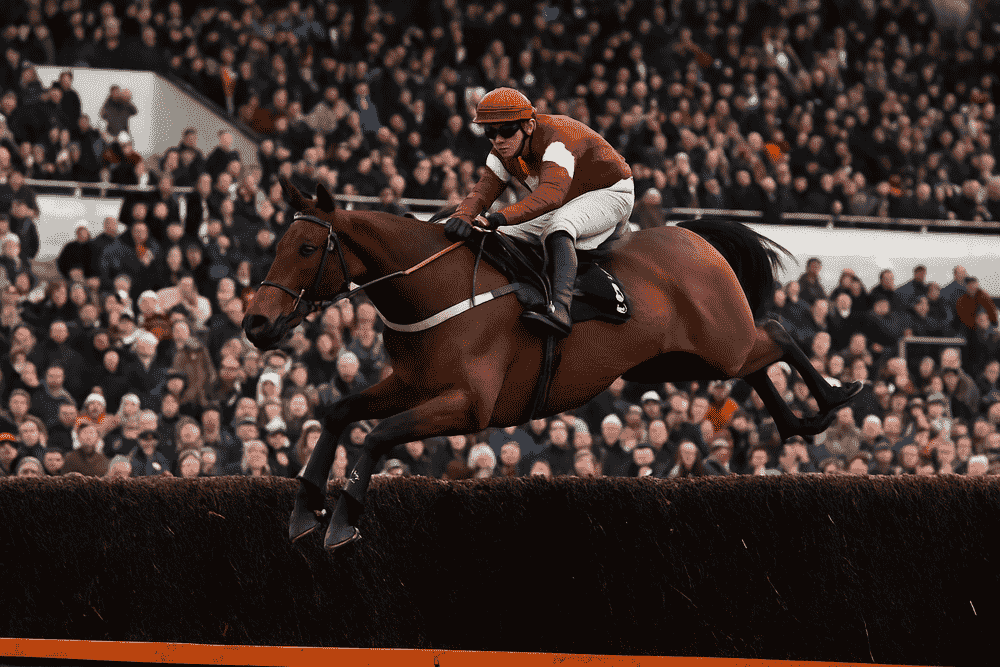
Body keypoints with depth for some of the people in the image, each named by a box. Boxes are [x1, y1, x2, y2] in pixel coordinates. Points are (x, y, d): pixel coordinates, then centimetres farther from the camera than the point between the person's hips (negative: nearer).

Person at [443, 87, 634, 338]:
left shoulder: (555, 137, -35)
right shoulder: (506, 149, -8)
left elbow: (552, 193, -50)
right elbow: (483, 190, -16)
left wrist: (498, 218, -62)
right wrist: (462, 216, -42)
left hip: (611, 194, -9)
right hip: (568, 205, 9)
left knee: (556, 227, -38)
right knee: (503, 238, -1)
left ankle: (560, 308, -56)